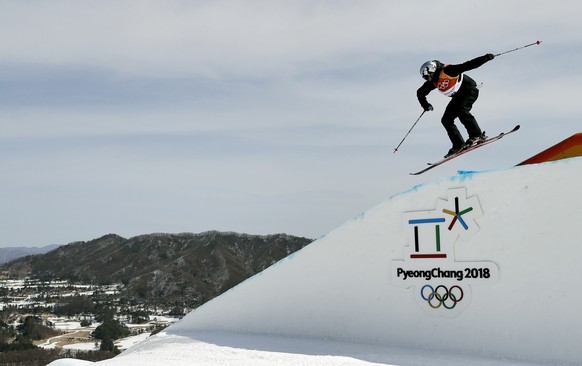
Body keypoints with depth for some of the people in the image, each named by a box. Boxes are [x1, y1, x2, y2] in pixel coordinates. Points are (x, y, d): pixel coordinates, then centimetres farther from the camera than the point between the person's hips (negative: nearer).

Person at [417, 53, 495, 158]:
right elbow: (420, 93, 12)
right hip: (458, 97, 8)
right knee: (446, 120, -2)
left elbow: (466, 66, -30)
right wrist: (425, 105, 2)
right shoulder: (432, 82, -3)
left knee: (461, 110, -32)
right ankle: (459, 145, 0)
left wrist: (484, 58, -37)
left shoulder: (446, 71, -25)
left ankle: (477, 135, -23)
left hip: (469, 90, -8)